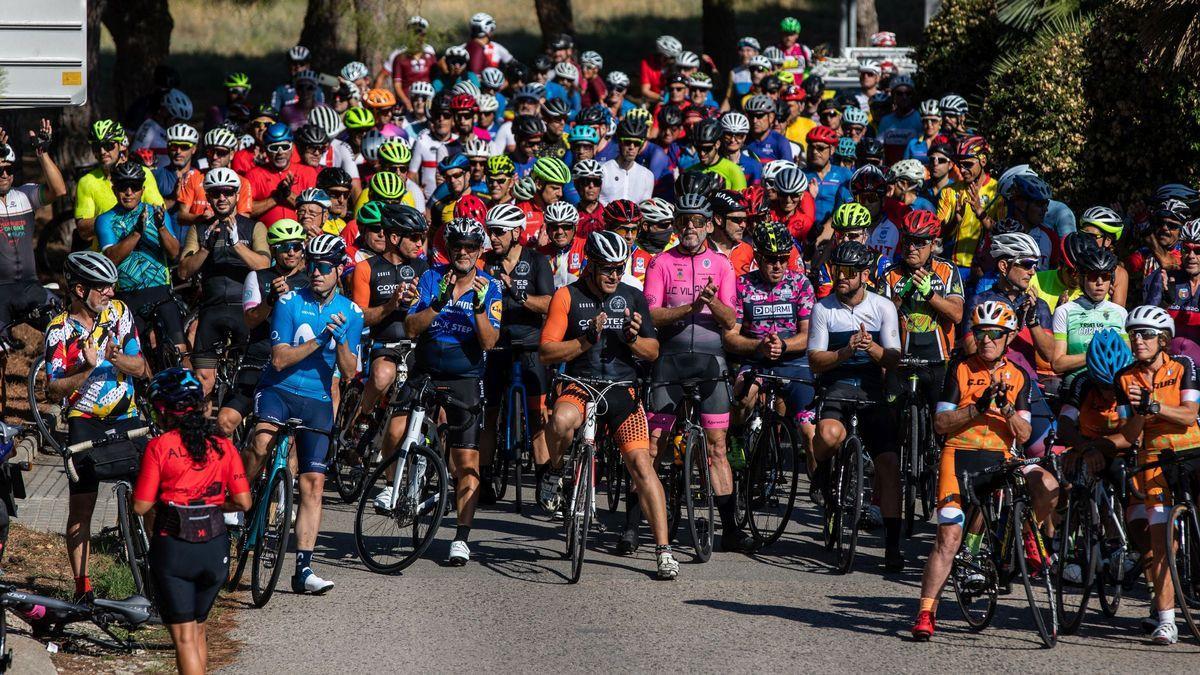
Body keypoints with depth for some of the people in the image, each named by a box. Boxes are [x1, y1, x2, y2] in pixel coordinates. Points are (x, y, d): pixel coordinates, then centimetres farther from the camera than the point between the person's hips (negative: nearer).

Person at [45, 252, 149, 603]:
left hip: (126, 419, 3)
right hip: (85, 425, -3)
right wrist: (88, 368, -26)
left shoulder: (118, 312, 4)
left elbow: (140, 368, 2)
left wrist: (117, 358, -20)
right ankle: (82, 587, 3)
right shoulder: (60, 330, -7)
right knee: (81, 507, -2)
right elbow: (54, 388, -11)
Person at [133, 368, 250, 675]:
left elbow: (141, 506, -9)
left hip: (173, 547, -4)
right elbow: (243, 502, -1)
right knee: (199, 627, 22)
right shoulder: (223, 446, 2)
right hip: (215, 549, 4)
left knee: (183, 636, 0)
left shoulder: (159, 447, -9)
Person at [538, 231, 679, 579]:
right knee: (561, 421, -37)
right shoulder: (568, 296, -1)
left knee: (641, 464, -12)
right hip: (580, 386, -2)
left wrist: (633, 338, -12)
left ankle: (663, 550, -8)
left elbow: (653, 352, 10)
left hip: (622, 390, 2)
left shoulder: (633, 298, 7)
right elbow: (546, 353, -6)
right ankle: (555, 472, -3)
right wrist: (586, 340, -19)